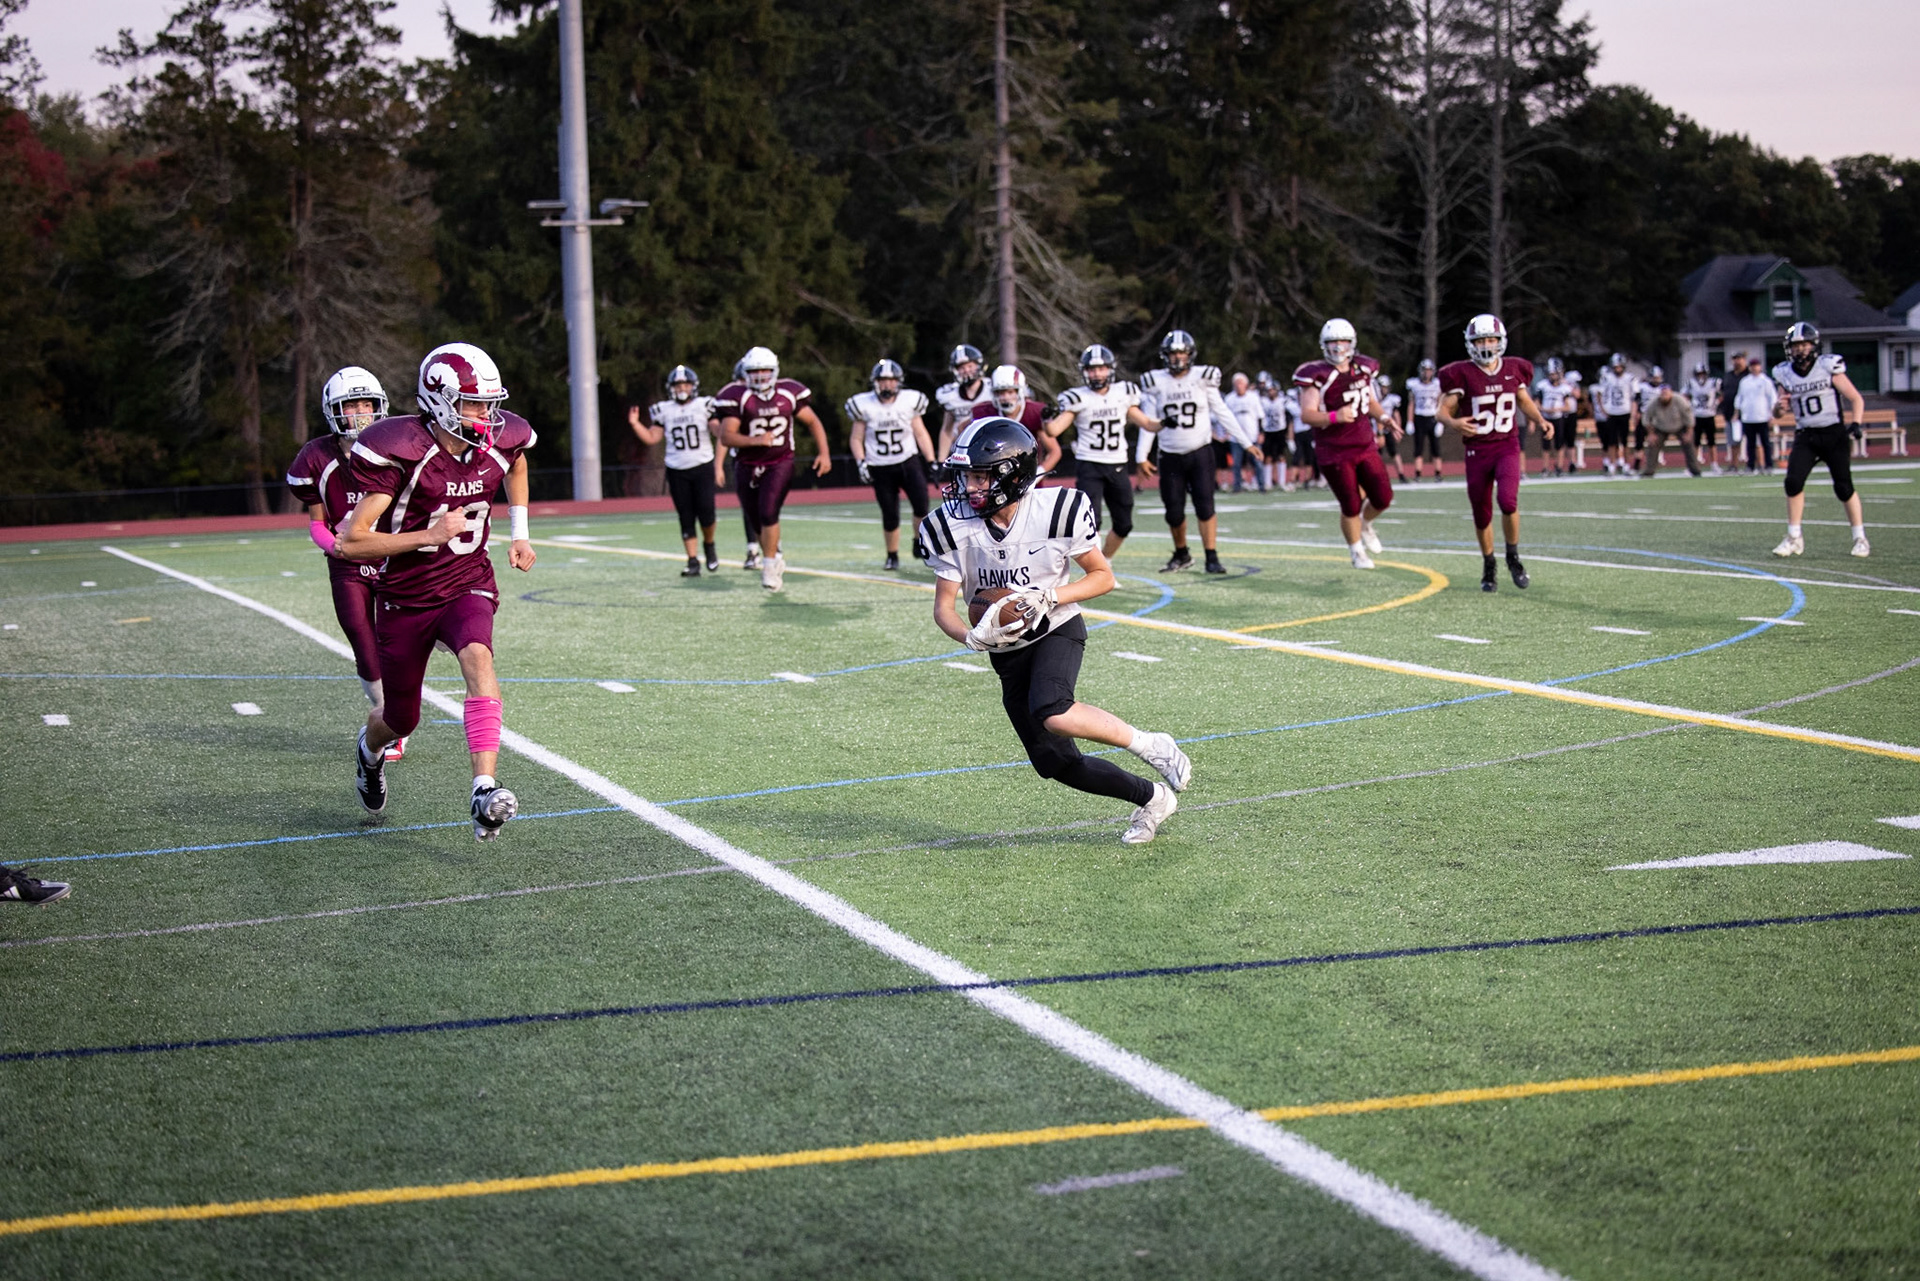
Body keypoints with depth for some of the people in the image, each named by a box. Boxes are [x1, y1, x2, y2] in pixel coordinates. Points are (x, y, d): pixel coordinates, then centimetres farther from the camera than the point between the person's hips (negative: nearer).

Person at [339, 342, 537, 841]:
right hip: (406, 598, -2)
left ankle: (485, 790, -40)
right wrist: (429, 535, -31)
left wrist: (519, 533, 14)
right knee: (401, 720, 12)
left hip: (468, 585, 2)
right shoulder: (399, 452, -23)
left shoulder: (500, 442, -8)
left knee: (478, 659, -32)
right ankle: (370, 748, 52)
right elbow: (352, 542, -23)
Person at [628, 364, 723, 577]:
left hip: (703, 467, -2)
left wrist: (719, 466, -8)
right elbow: (652, 438, 10)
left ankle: (709, 545, 18)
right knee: (686, 518, 2)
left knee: (706, 514, -11)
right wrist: (635, 424, -5)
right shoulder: (664, 411, 6)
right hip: (677, 471, 2)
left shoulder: (705, 406, -2)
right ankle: (693, 561, 6)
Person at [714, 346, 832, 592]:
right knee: (757, 520, 10)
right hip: (747, 467, 1)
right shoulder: (737, 397, -10)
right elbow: (726, 437, -17)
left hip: (780, 463, -1)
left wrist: (823, 453, -1)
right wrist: (756, 440, -31)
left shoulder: (789, 393, -3)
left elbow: (813, 422, 8)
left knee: (768, 513, -19)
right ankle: (775, 556, 36)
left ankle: (769, 564, -7)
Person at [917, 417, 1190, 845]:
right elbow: (943, 608, -7)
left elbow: (1103, 577, -6)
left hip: (1057, 632, -4)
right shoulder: (953, 528, -12)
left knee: (1052, 715, -34)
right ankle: (1151, 799, 24)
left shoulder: (1057, 512, -19)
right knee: (1054, 762, 3)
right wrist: (974, 637, -28)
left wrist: (1048, 597, -23)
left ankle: (1151, 746, -12)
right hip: (1008, 650, 4)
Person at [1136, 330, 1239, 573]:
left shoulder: (1202, 378, -2)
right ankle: (1181, 555, 25)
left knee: (1205, 506, -10)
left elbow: (1221, 413, 4)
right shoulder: (1156, 382, 0)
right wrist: (1141, 456, -1)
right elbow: (1149, 423, 4)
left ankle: (1212, 557, -5)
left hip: (1200, 453, -1)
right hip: (1171, 457, 1)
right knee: (1174, 512, 4)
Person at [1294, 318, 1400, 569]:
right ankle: (1357, 552, 24)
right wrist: (1334, 416, -36)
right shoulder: (1318, 375, -14)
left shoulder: (1363, 369, 5)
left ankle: (1365, 524, 33)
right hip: (1335, 452, -5)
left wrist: (1384, 419, 3)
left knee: (1383, 498, -1)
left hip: (1365, 446, 5)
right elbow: (1307, 414, -20)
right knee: (1351, 507, -1)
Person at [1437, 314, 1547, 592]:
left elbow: (1524, 401, 19)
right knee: (1482, 515, 7)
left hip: (1508, 447, 0)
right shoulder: (1462, 374, -8)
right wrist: (1453, 423, -28)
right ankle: (1488, 567, 30)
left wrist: (1540, 420, 1)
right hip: (1477, 451, 0)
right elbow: (1444, 410, -6)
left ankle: (1513, 557, 0)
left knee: (1508, 501, -23)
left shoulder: (1514, 370, 2)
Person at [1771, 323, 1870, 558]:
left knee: (1844, 487, -4)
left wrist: (1855, 424, -18)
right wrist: (1781, 405, -8)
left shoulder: (1828, 367, -7)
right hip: (1806, 436, 3)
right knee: (1793, 481, -12)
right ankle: (1793, 538, 0)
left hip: (1834, 434, -3)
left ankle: (1860, 538, 11)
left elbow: (1856, 399, -3)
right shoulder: (1785, 374, 4)